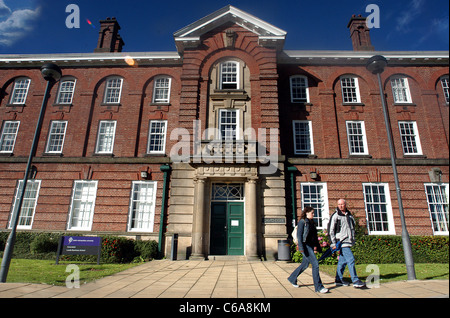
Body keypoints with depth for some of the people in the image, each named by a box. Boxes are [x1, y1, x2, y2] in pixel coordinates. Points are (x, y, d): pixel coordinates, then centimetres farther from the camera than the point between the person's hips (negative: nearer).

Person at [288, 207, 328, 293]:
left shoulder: (312, 223, 15)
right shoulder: (302, 222, -8)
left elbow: (315, 236, 19)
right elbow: (299, 235, -13)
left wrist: (317, 247, 16)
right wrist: (301, 248, -20)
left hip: (311, 246, 8)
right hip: (305, 246, -8)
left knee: (305, 264, 14)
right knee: (315, 264, -11)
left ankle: (292, 278, 30)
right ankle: (318, 287, -1)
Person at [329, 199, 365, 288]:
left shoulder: (349, 215, 13)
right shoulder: (335, 216, -6)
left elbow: (352, 227, 23)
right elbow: (331, 230, -7)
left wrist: (353, 239, 16)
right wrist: (333, 243, -11)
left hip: (348, 241, 7)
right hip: (341, 241, -7)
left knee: (343, 261, 11)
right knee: (351, 259, -12)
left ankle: (338, 280, 19)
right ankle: (355, 281, -6)